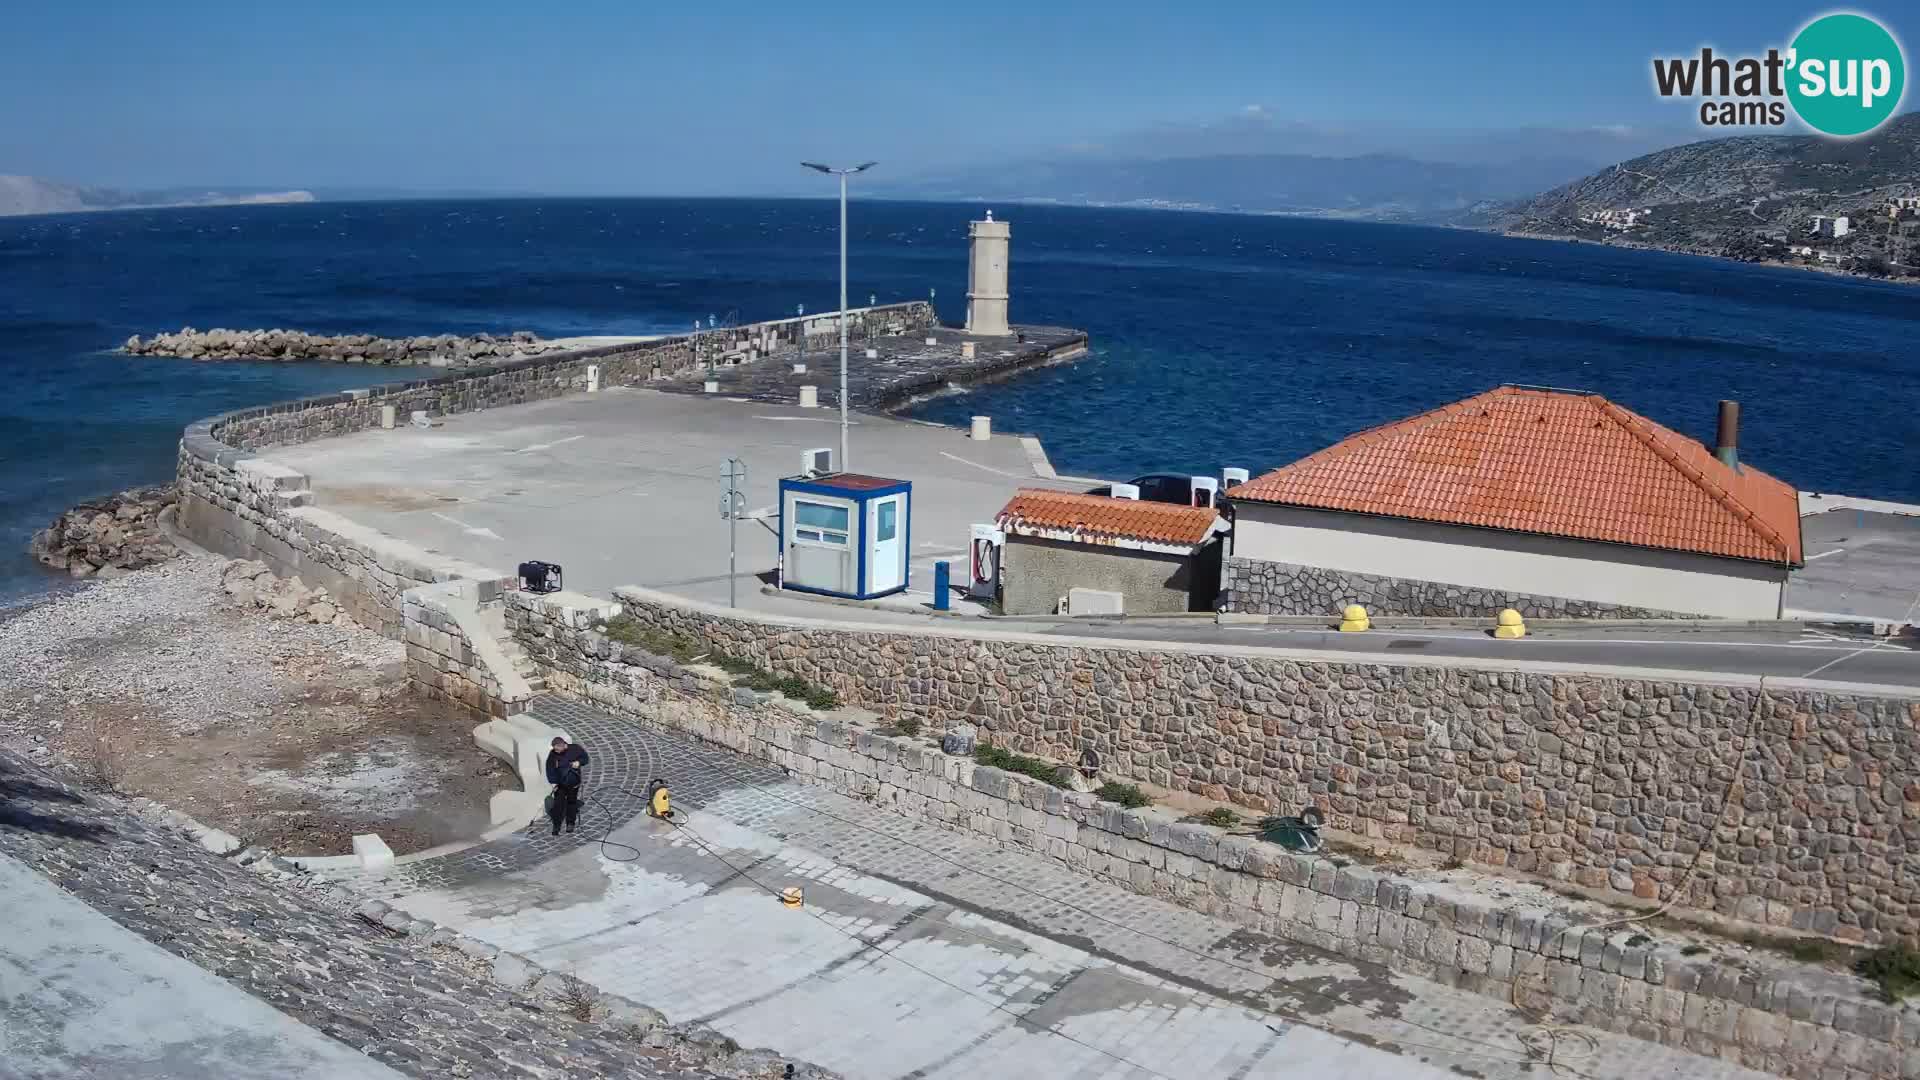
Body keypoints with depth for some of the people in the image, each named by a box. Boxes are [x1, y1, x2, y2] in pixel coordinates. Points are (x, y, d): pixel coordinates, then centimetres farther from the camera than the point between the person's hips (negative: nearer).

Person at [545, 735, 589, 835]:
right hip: (560, 784, 0)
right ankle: (556, 826, 3)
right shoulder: (552, 754, -10)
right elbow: (550, 769, -6)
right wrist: (553, 782, -13)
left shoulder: (575, 749, -12)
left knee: (572, 802, 10)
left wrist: (579, 762, -18)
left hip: (573, 783, 0)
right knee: (558, 804, -5)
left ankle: (570, 823, 25)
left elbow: (585, 757, 3)